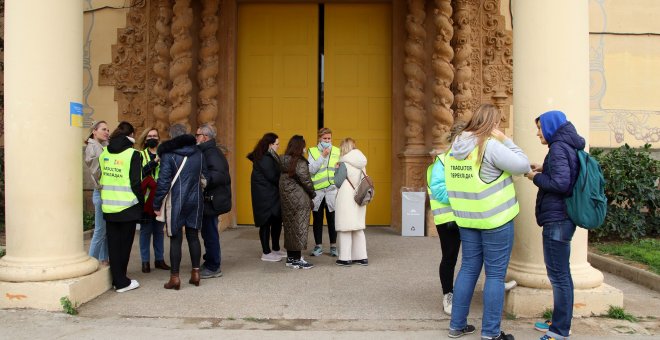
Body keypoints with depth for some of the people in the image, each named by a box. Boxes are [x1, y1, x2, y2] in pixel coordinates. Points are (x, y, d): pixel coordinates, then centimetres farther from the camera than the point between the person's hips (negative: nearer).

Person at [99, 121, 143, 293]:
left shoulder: (104, 153, 6)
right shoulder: (133, 154, -11)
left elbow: (100, 177, 10)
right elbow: (136, 182, -13)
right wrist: (141, 201, -3)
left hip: (108, 206, 5)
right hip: (128, 207, -4)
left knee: (113, 243, 12)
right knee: (125, 243, 5)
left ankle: (117, 279, 18)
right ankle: (122, 282, 11)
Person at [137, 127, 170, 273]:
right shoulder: (140, 155, 3)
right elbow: (140, 173, -11)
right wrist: (154, 162, -20)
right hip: (146, 199, -3)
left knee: (159, 230, 10)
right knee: (146, 230, 2)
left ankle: (159, 259, 19)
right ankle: (145, 261, 10)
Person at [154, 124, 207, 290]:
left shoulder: (168, 154, -8)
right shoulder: (198, 153, 8)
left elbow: (163, 182, -11)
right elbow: (204, 177, 14)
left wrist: (157, 204, -5)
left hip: (176, 202, -4)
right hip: (195, 201, 4)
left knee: (175, 238, 1)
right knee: (193, 236, 11)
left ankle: (174, 277, 4)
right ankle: (195, 273, 16)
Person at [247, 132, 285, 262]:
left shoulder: (269, 157, 15)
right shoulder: (264, 159, -17)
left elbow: (276, 173, 14)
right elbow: (272, 177, -19)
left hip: (271, 195, 10)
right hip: (265, 196, -10)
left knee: (276, 221, 14)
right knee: (266, 223, -2)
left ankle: (276, 249, 25)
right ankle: (266, 253, 7)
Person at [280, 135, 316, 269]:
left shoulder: (282, 161, 6)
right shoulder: (300, 162, -15)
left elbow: (281, 180, 6)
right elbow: (306, 181, -15)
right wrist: (313, 194, 0)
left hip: (285, 199, 7)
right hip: (299, 200, -7)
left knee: (289, 227, 14)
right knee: (299, 228, 0)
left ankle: (290, 257, 23)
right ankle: (297, 260, 5)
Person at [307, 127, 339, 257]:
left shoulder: (337, 152, 8)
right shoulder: (313, 151, 3)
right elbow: (311, 170, -9)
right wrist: (323, 156, -12)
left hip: (332, 190, 0)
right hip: (317, 191, 0)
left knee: (332, 219, 4)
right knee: (317, 219, 7)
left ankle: (333, 246, 15)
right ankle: (318, 246, 17)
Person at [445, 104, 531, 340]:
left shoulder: (456, 147, 6)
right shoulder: (491, 145, -16)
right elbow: (523, 166, -11)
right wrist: (505, 141, -4)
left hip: (467, 219, 7)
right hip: (495, 219, -7)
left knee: (468, 269, 14)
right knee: (495, 274, 3)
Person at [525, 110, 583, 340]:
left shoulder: (559, 148, -14)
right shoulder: (568, 148, 15)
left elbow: (560, 183, -23)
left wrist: (535, 177, -9)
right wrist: (544, 170, 10)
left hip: (557, 220, -10)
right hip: (560, 218, 10)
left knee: (558, 274, -4)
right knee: (560, 273, 17)